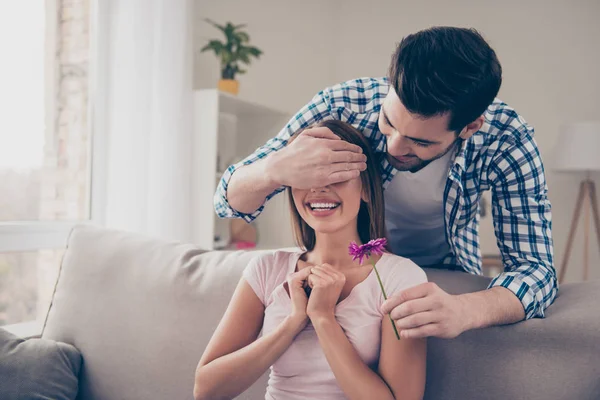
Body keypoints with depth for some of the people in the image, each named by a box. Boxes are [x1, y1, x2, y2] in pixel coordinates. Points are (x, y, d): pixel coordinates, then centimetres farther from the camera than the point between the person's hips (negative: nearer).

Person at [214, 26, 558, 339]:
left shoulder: (506, 141, -27)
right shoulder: (342, 106, -27)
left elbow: (537, 268, -26)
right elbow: (229, 200, -20)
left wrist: (463, 311, -48)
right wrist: (274, 170, -45)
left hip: (448, 283, 1)